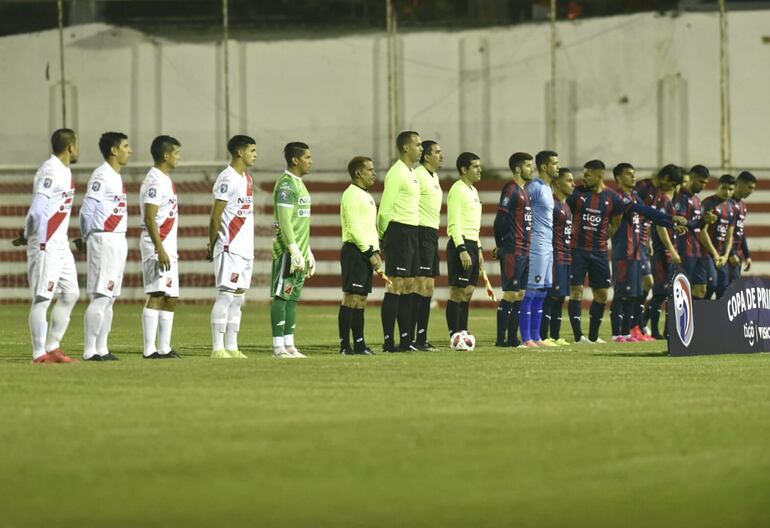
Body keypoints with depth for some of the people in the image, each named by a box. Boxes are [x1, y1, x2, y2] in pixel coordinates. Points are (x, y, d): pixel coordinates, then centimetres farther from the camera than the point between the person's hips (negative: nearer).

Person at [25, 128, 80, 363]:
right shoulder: (51, 172, -16)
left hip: (60, 245, 10)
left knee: (70, 293, 11)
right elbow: (37, 208, -22)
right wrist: (30, 237, -19)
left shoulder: (64, 171, 16)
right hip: (45, 246, -10)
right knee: (42, 299, -6)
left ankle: (53, 348, 17)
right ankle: (39, 354, -4)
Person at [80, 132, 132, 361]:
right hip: (104, 239, -10)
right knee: (100, 297, -11)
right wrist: (88, 237, -9)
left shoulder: (116, 176, 17)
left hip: (118, 240, 10)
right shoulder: (101, 176, -13)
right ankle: (90, 350, -11)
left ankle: (101, 349, 13)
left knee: (110, 297, 10)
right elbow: (87, 210, -15)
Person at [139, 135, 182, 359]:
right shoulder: (155, 181, -13)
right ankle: (149, 349, -12)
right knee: (156, 296, -11)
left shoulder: (164, 180, 18)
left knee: (170, 298, 10)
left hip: (167, 248, 10)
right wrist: (160, 250, -25)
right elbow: (149, 218, -20)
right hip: (157, 248, -10)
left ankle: (164, 348, 14)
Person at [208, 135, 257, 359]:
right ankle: (218, 348, -8)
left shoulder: (247, 179, 16)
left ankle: (231, 348, 11)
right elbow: (216, 216, -13)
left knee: (238, 298, 9)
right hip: (230, 248, -9)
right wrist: (212, 246, -13)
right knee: (226, 296, -9)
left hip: (246, 248, 9)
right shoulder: (227, 179, -12)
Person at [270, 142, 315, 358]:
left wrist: (308, 252, 23)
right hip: (287, 251, -10)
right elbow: (284, 220, -18)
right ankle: (279, 346, -7)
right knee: (281, 296, -7)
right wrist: (294, 250, -22)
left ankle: (289, 346, 11)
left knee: (293, 297, 9)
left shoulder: (299, 184, 19)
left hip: (299, 251, 10)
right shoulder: (286, 184, -12)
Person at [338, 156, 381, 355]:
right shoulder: (351, 195, -10)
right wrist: (370, 253, -17)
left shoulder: (367, 196, 20)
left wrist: (376, 252, 12)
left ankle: (359, 344, 11)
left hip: (367, 252, 9)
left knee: (361, 299, 9)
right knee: (351, 297, -10)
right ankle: (345, 345, -10)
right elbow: (353, 228, -17)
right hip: (354, 251, -9)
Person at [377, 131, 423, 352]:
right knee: (396, 286, -9)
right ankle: (389, 342, -9)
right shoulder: (397, 173, -13)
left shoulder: (411, 173, 18)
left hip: (412, 234, 10)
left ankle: (405, 341, 13)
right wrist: (383, 235, -7)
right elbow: (386, 209, -15)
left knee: (409, 286, 10)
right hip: (399, 232, -10)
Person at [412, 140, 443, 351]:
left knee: (429, 287, 9)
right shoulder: (418, 175, -12)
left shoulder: (434, 177, 18)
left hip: (432, 233, 10)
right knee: (420, 285, -12)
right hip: (422, 232, -10)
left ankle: (421, 338, 12)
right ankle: (410, 336, -12)